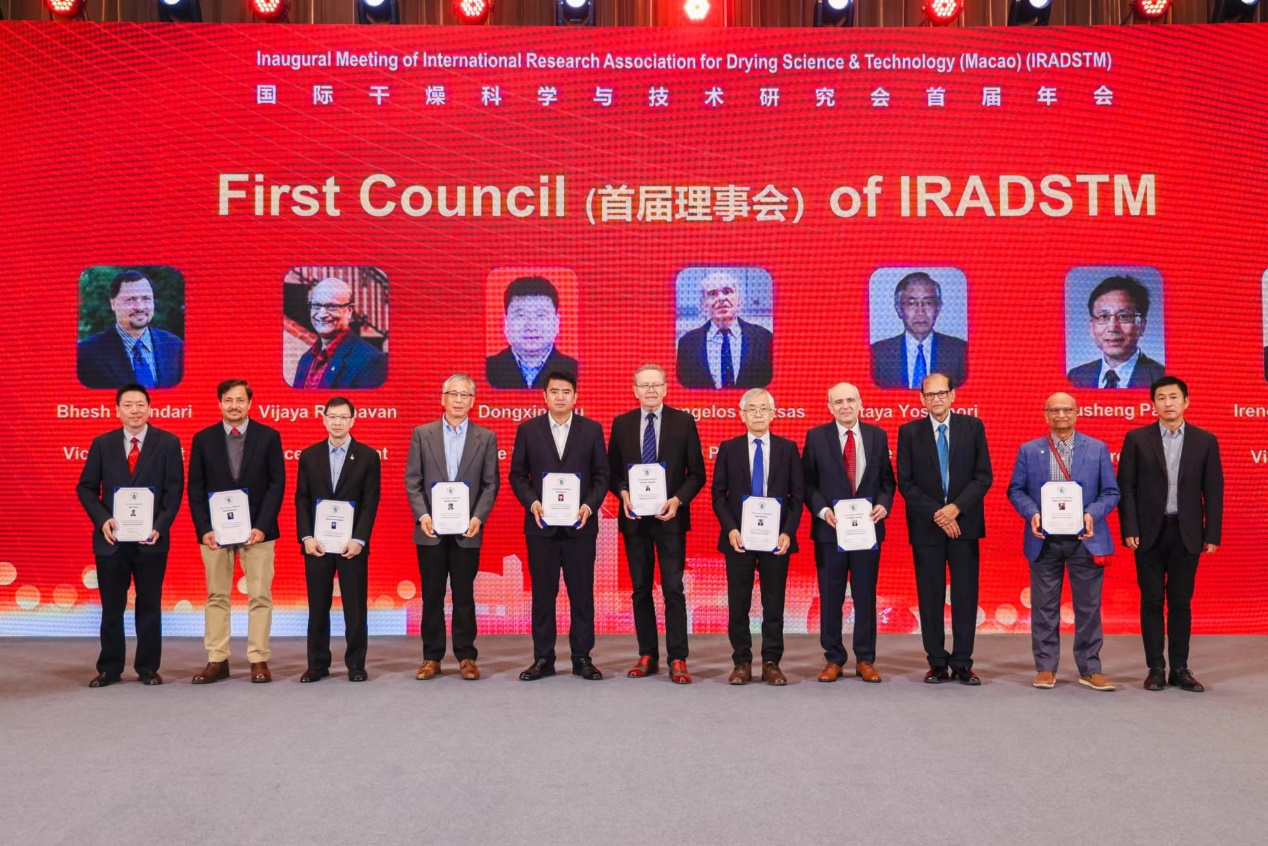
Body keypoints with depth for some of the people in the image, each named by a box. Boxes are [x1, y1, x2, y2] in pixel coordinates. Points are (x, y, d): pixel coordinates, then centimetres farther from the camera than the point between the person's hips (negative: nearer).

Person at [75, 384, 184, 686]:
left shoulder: (168, 443, 0)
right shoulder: (102, 444, 6)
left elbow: (174, 490, -3)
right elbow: (86, 487, 6)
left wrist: (159, 526, -15)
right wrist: (102, 520, -10)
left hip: (151, 538, -1)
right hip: (111, 538, 2)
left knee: (149, 605, 6)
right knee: (111, 606, 8)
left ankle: (148, 668, 15)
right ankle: (109, 668, 17)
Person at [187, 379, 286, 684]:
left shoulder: (268, 436, 1)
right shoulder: (203, 439, 6)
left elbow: (277, 484, -2)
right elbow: (196, 488, 5)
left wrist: (262, 526, -11)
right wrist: (204, 528, -7)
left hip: (257, 529, -1)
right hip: (215, 530, 1)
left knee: (260, 596, 1)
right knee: (217, 596, 6)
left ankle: (259, 660, 8)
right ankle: (217, 661, 12)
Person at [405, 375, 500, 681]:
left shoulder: (486, 438, 5)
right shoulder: (422, 434, 6)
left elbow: (491, 484, 3)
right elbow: (412, 480, 3)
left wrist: (478, 518, -10)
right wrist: (422, 515, -10)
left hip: (467, 531, 0)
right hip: (431, 530, 1)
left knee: (464, 596, 5)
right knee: (431, 595, 6)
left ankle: (466, 657, 13)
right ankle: (431, 657, 15)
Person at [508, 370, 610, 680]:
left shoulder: (592, 430, 5)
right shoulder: (528, 430, 5)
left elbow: (601, 474, 4)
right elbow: (517, 474, 5)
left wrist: (589, 506, -10)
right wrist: (532, 503, -10)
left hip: (580, 524, 0)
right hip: (541, 525, 0)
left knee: (582, 593, 4)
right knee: (542, 593, 5)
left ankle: (582, 658, 13)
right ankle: (543, 659, 13)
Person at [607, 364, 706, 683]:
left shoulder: (683, 421, 0)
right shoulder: (622, 424, 7)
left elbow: (697, 473, 0)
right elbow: (612, 471, 10)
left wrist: (678, 500, -14)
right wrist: (623, 493, -10)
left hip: (670, 516, -3)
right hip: (634, 517, 3)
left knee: (673, 589, -4)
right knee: (640, 589, 9)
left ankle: (678, 660, 1)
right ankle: (647, 656, 18)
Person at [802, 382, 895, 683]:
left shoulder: (877, 435, 6)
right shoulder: (816, 437, 0)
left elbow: (887, 479, 9)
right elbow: (808, 483, 1)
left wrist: (883, 504, -9)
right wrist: (822, 510, -13)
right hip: (829, 529, -1)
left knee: (866, 596, 6)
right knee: (830, 597, 5)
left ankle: (865, 660, 16)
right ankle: (833, 659, 16)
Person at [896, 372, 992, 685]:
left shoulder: (973, 426, 5)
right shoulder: (909, 432, 3)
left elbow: (983, 476, 1)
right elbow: (905, 483, 0)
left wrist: (956, 507, -12)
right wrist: (936, 514, -10)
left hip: (964, 524, 1)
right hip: (925, 527, 0)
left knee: (965, 596, 2)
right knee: (930, 598, 3)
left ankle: (962, 664, 9)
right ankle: (937, 664, 11)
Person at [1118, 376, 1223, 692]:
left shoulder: (1205, 440, 5)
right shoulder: (1137, 439, 1)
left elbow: (1213, 490, 4)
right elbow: (1126, 487, -1)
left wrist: (1212, 534, -1)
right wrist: (1129, 530, -8)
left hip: (1187, 533, 1)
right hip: (1149, 533, -1)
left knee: (1181, 602, 6)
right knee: (1151, 601, 4)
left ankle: (1180, 669, 14)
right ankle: (1156, 669, 11)